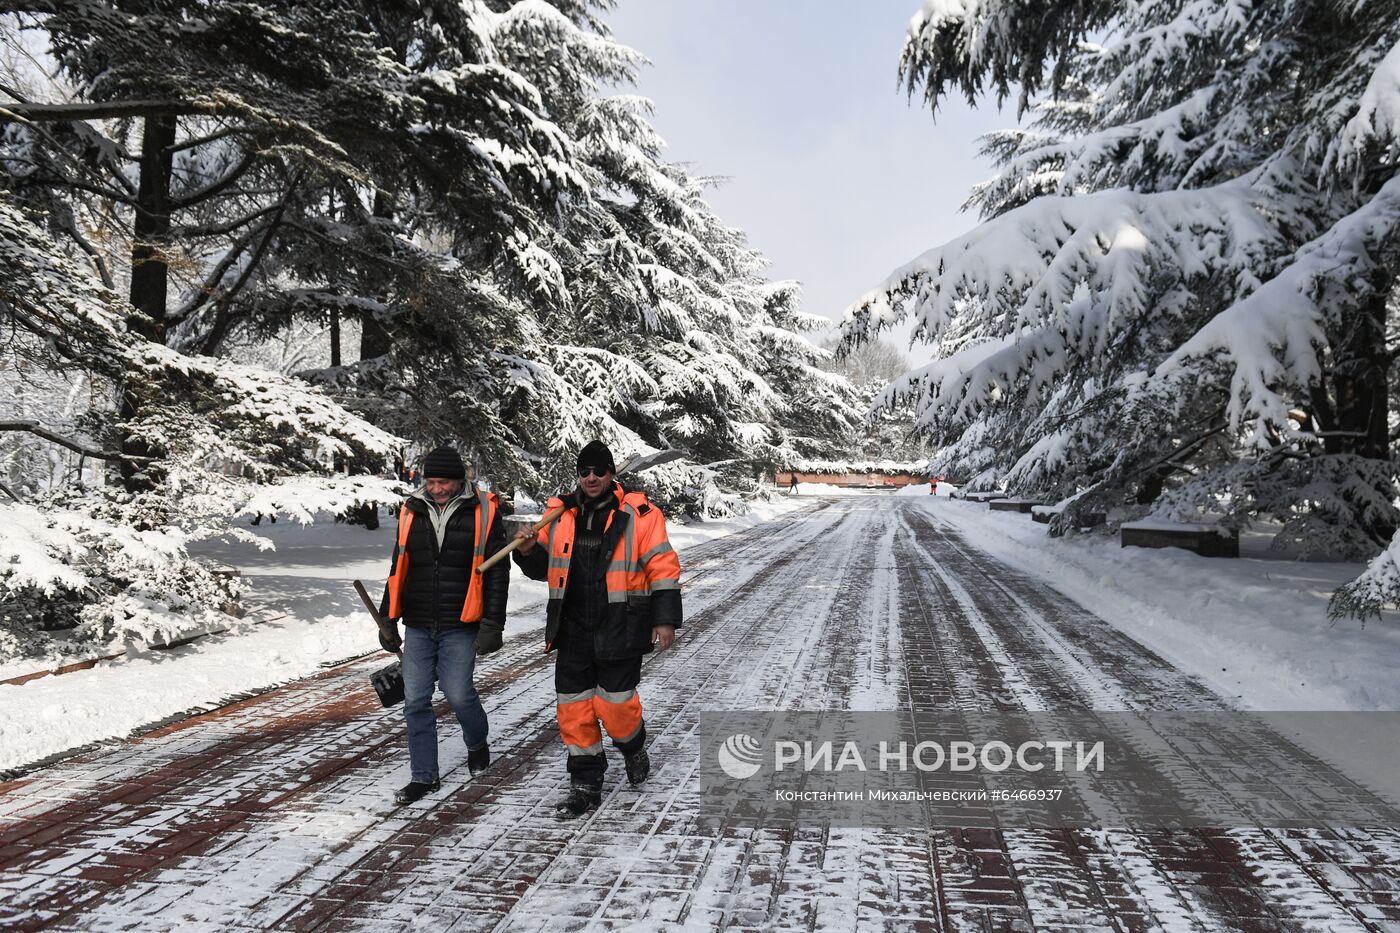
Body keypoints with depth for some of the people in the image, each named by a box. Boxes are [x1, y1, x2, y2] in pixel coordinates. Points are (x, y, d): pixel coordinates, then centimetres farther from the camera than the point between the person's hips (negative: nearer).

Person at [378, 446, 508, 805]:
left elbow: (497, 572, -4)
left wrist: (492, 625, -10)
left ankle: (477, 743, 25)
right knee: (415, 701, 3)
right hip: (418, 627, 4)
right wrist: (387, 620, 12)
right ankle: (424, 776, 17)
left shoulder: (482, 512, -4)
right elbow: (398, 569, 15)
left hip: (460, 626, -4)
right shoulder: (412, 512, 7)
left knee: (458, 693, -7)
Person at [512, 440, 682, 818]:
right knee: (573, 707, 7)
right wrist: (529, 551, -7)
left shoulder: (639, 514, -5)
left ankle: (633, 747, 33)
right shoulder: (559, 514, 7)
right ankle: (585, 784, 21)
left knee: (615, 703, -1)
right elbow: (542, 569, 15)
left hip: (620, 630, -4)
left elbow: (663, 568, -5)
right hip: (572, 629, 4)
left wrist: (665, 619, -10)